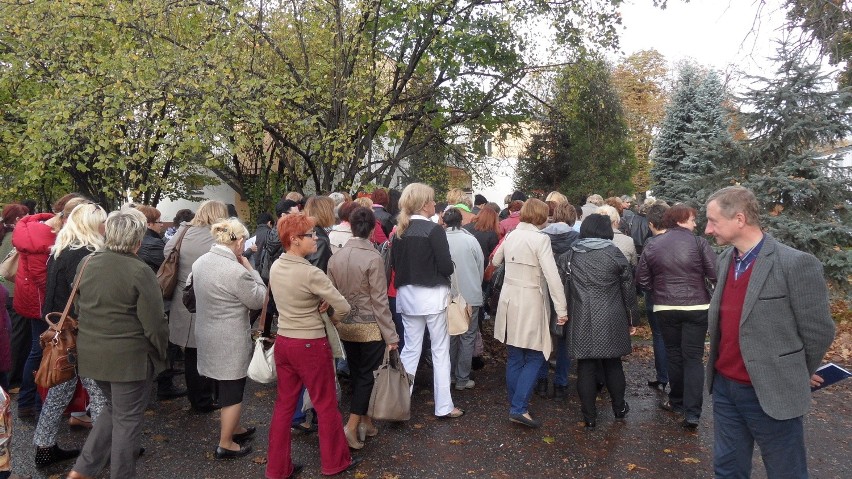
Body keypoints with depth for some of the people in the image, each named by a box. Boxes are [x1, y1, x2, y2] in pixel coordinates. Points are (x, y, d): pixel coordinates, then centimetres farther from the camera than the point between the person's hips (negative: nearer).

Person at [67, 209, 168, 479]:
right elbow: (154, 323, -17)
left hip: (91, 353, 7)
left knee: (113, 407, 26)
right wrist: (161, 352, -2)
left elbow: (80, 309, 14)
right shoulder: (140, 271, -19)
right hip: (129, 356, -7)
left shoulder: (88, 264, 2)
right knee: (127, 419, 9)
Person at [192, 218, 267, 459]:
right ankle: (225, 444, 18)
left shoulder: (200, 262, 2)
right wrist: (250, 269, -7)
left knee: (222, 387, 22)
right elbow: (258, 300, -14)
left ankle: (233, 428, 39)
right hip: (230, 341, -9)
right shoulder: (237, 271, -26)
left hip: (208, 335, 9)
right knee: (232, 391, 6)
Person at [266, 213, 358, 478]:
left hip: (283, 342, 7)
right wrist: (331, 318, 2)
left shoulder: (275, 267, 2)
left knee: (284, 405, 16)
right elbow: (343, 307, -20)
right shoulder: (311, 273, -22)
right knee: (326, 405, 11)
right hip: (311, 345, -7)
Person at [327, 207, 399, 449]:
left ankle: (365, 420, 31)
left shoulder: (335, 257, -1)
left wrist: (337, 321, 15)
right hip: (370, 327, -5)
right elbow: (380, 301, -16)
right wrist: (391, 335, -10)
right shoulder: (373, 258, -17)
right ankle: (352, 425, 2)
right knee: (367, 375, 6)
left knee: (356, 373, 17)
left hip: (345, 326, 6)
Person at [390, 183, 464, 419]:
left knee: (410, 350, 14)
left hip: (407, 295, 5)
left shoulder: (399, 231, 2)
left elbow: (395, 263, 8)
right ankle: (443, 406, 14)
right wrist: (440, 271, 5)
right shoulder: (434, 229, -15)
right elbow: (446, 266, -16)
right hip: (433, 295, -5)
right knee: (440, 351, 7)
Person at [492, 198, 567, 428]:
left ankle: (516, 404, 22)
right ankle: (519, 407, -4)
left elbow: (496, 261, 22)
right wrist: (561, 309, -16)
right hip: (530, 302, -6)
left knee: (514, 357, 13)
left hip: (509, 299, 6)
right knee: (535, 357, 2)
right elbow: (552, 276, -19)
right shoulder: (540, 239, -14)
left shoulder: (511, 236, 6)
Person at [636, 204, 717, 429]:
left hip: (665, 308, 2)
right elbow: (715, 274, -11)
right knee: (693, 358, 2)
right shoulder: (698, 242, -7)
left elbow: (642, 279, 4)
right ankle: (692, 412, -2)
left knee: (674, 354, 16)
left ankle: (677, 402, 28)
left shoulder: (652, 246, 2)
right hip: (696, 307, -2)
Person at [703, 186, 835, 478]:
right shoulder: (724, 260, 5)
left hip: (772, 393, -6)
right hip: (724, 387, 6)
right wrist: (723, 373, 12)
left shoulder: (796, 264, -17)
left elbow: (818, 332, -10)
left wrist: (797, 378, 3)